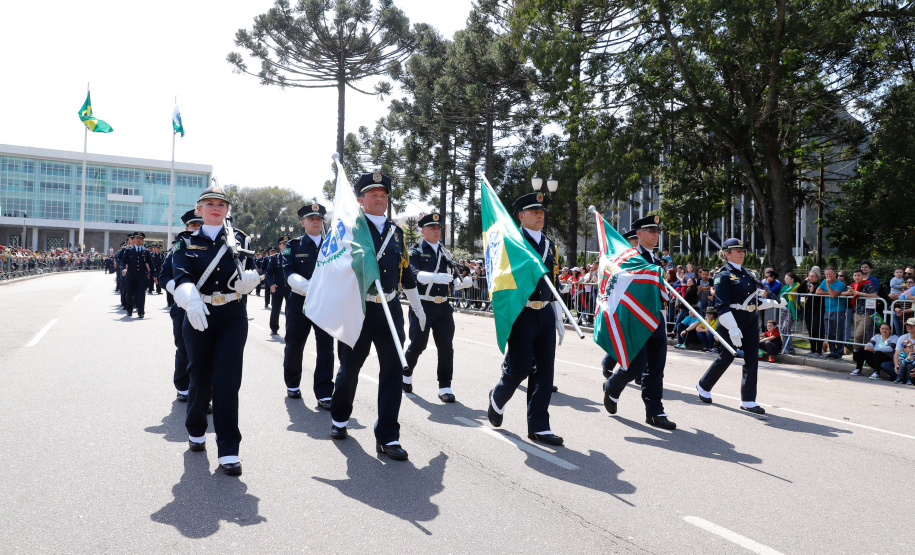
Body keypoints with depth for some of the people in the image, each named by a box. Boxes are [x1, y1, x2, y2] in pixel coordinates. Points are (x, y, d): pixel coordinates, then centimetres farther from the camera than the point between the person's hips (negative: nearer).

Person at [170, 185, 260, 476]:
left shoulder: (239, 239, 8)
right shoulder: (187, 243, 5)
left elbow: (251, 272, 2)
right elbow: (181, 276, -12)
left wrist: (249, 277, -24)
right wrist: (191, 300, -33)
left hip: (233, 316, 0)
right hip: (198, 316, 0)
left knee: (227, 379, -7)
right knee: (200, 378, 7)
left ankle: (228, 450, -2)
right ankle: (196, 430, 35)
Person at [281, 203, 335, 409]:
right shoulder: (293, 246, 4)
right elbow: (289, 273, -9)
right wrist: (308, 287, -27)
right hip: (299, 302, 0)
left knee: (326, 347, -4)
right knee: (294, 346, 11)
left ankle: (324, 395, 1)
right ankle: (292, 384, 34)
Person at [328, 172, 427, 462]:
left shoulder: (396, 231, 12)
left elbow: (406, 273, 18)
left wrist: (418, 309, 23)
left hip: (390, 309, 4)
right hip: (359, 309, -3)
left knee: (393, 369, -3)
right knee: (350, 368, 11)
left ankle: (387, 437, 4)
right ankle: (339, 418, 37)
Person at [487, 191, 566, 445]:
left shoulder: (549, 244, 16)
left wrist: (559, 319, 17)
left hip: (546, 314, 6)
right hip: (522, 313, -6)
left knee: (544, 370, 4)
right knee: (519, 369, -4)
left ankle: (538, 426, 13)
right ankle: (497, 398, 28)